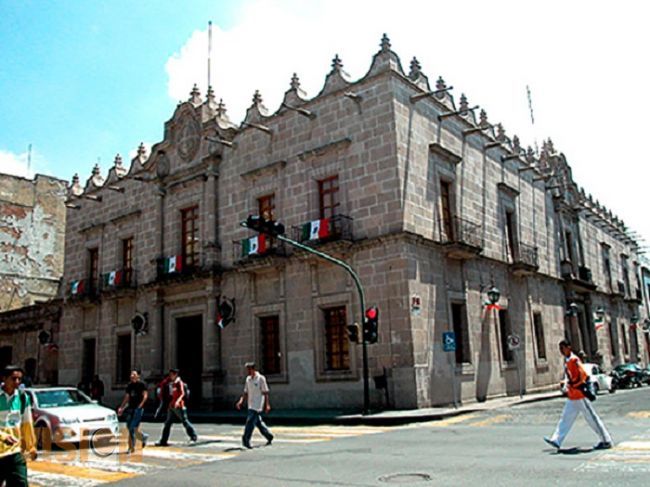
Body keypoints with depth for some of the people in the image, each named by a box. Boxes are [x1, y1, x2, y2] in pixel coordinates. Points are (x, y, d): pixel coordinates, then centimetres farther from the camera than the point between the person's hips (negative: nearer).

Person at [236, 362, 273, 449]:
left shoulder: (261, 378, -9)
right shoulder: (248, 379, 10)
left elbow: (265, 392, -9)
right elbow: (246, 392, 14)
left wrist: (267, 405, -13)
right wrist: (241, 401, 0)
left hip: (257, 405, -7)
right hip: (251, 405, 7)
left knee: (250, 422, -14)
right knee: (258, 422, 13)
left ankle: (246, 440, -14)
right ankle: (269, 436, 27)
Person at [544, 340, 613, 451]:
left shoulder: (574, 360, -17)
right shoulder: (566, 361, 11)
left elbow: (583, 375, -23)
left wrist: (573, 384, -18)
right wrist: (565, 384, 11)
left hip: (580, 395, -9)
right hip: (572, 397, 9)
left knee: (591, 418, 0)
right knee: (566, 418, 9)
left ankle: (606, 441, 12)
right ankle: (556, 440, 10)